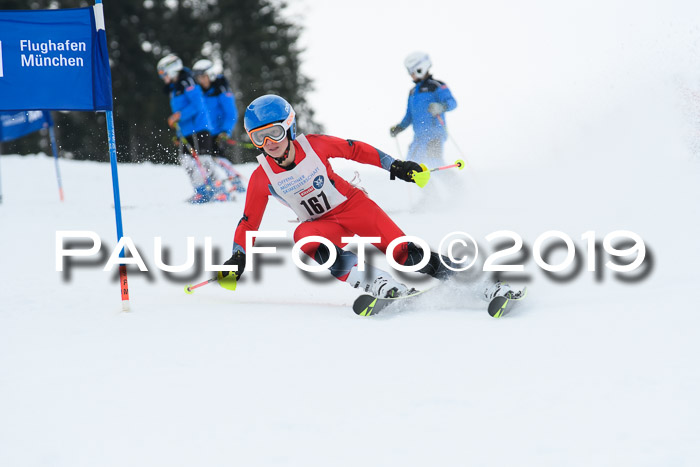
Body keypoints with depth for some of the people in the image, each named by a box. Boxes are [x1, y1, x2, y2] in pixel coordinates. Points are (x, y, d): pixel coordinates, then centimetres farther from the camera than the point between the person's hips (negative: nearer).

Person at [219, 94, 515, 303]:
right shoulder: (261, 178, -13)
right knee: (304, 236, -34)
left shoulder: (314, 145, -17)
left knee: (402, 250, -18)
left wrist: (394, 166, -3)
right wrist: (237, 258, -13)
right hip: (323, 224, 2)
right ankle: (375, 283, -40)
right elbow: (249, 222, -3)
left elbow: (355, 151, -3)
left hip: (353, 204, -1)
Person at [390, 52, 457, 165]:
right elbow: (409, 115, 30)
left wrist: (441, 107, -35)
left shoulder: (436, 86, -1)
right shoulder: (413, 92, 23)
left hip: (435, 134, -8)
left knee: (434, 164, -24)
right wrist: (398, 128, 18)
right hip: (419, 136, 8)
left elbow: (452, 102, -15)